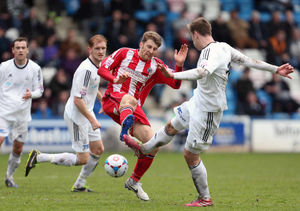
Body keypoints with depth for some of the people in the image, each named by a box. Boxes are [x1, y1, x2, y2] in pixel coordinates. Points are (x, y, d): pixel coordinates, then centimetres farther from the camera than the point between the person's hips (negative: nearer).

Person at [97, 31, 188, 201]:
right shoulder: (124, 53, 4)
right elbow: (102, 69, 5)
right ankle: (125, 133, -73)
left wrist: (179, 65, -13)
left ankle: (134, 181, 12)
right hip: (113, 100, -5)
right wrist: (115, 79, -15)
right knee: (130, 100, -42)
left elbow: (175, 84, 3)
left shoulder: (156, 66, 10)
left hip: (134, 109, 5)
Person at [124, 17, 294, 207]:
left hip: (208, 111, -10)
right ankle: (143, 150, 50)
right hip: (198, 102, 10)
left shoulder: (213, 53, -29)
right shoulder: (224, 47, -2)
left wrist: (173, 75, -51)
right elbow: (248, 60, 4)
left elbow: (202, 72, -48)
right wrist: (275, 69, 12)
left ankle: (205, 198, 12)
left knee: (190, 154, 0)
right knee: (172, 127, 27)